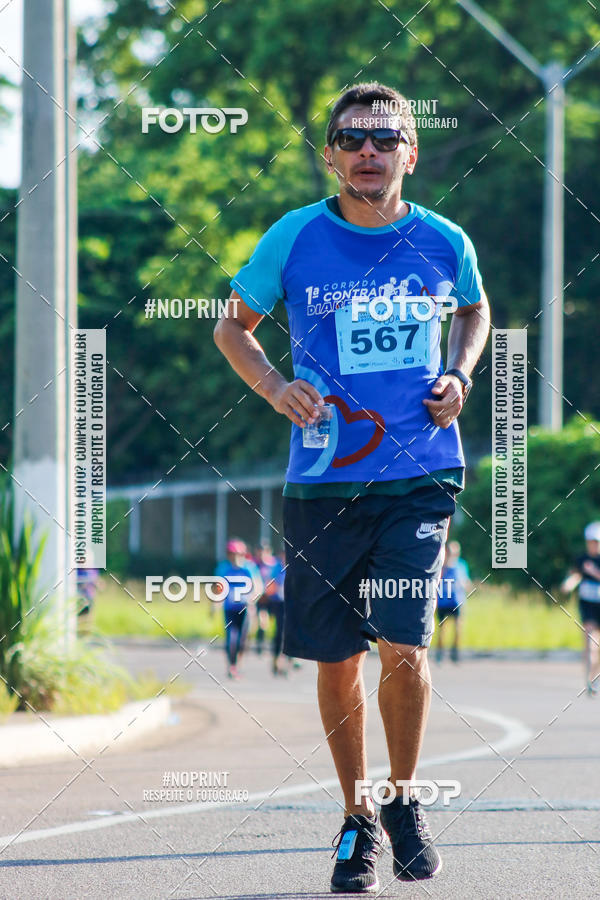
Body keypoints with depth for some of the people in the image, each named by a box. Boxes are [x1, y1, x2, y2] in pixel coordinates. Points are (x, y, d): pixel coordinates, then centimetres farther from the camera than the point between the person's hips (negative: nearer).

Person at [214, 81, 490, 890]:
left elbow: (476, 309, 23)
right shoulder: (295, 239, -2)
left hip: (421, 473, 0)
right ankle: (357, 820, 24)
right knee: (336, 660, 5)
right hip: (325, 480, 0)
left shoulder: (444, 242, 1)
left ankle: (404, 800, 11)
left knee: (403, 645, -14)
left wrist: (460, 376, 5)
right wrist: (276, 388, -5)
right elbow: (233, 325, 12)